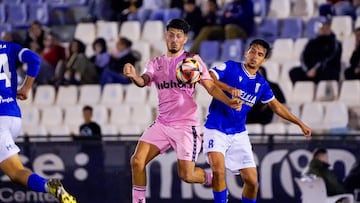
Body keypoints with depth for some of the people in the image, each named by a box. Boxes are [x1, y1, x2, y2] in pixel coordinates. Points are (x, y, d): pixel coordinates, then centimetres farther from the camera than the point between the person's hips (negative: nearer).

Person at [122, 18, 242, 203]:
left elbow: (211, 87, -2)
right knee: (137, 161, -12)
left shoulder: (193, 60, 1)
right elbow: (143, 81, -10)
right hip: (162, 124, 4)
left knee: (186, 175, -9)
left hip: (186, 125, -4)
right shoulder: (156, 63, 9)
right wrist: (134, 76, -34)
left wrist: (229, 101, -21)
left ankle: (210, 179, 23)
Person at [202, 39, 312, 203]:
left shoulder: (261, 84, 7)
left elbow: (276, 106, 20)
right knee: (218, 170, -26)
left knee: (252, 180, 1)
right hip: (216, 130, -5)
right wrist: (229, 88, -34)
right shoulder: (230, 67, -7)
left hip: (238, 134, 5)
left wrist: (300, 123, 22)